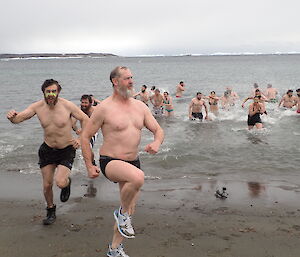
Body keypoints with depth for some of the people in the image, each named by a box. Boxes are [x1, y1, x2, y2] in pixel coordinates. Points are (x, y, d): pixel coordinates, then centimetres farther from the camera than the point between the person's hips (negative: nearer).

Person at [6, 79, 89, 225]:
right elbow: (19, 118, -13)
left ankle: (67, 182, 20)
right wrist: (12, 117, -37)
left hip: (66, 150, -3)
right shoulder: (37, 107, -9)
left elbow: (85, 120, -5)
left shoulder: (67, 106, -16)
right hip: (47, 150, 3)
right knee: (47, 184, 7)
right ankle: (51, 211, 34)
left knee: (60, 183, -19)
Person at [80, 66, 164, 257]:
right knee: (138, 177, -38)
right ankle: (122, 213, -9)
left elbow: (158, 130, 8)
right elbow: (85, 136, -4)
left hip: (133, 162, 6)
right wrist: (89, 166, -6)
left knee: (129, 211, 13)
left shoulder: (140, 106, 6)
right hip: (110, 162, -6)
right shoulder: (105, 108, -10)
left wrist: (157, 142, -15)